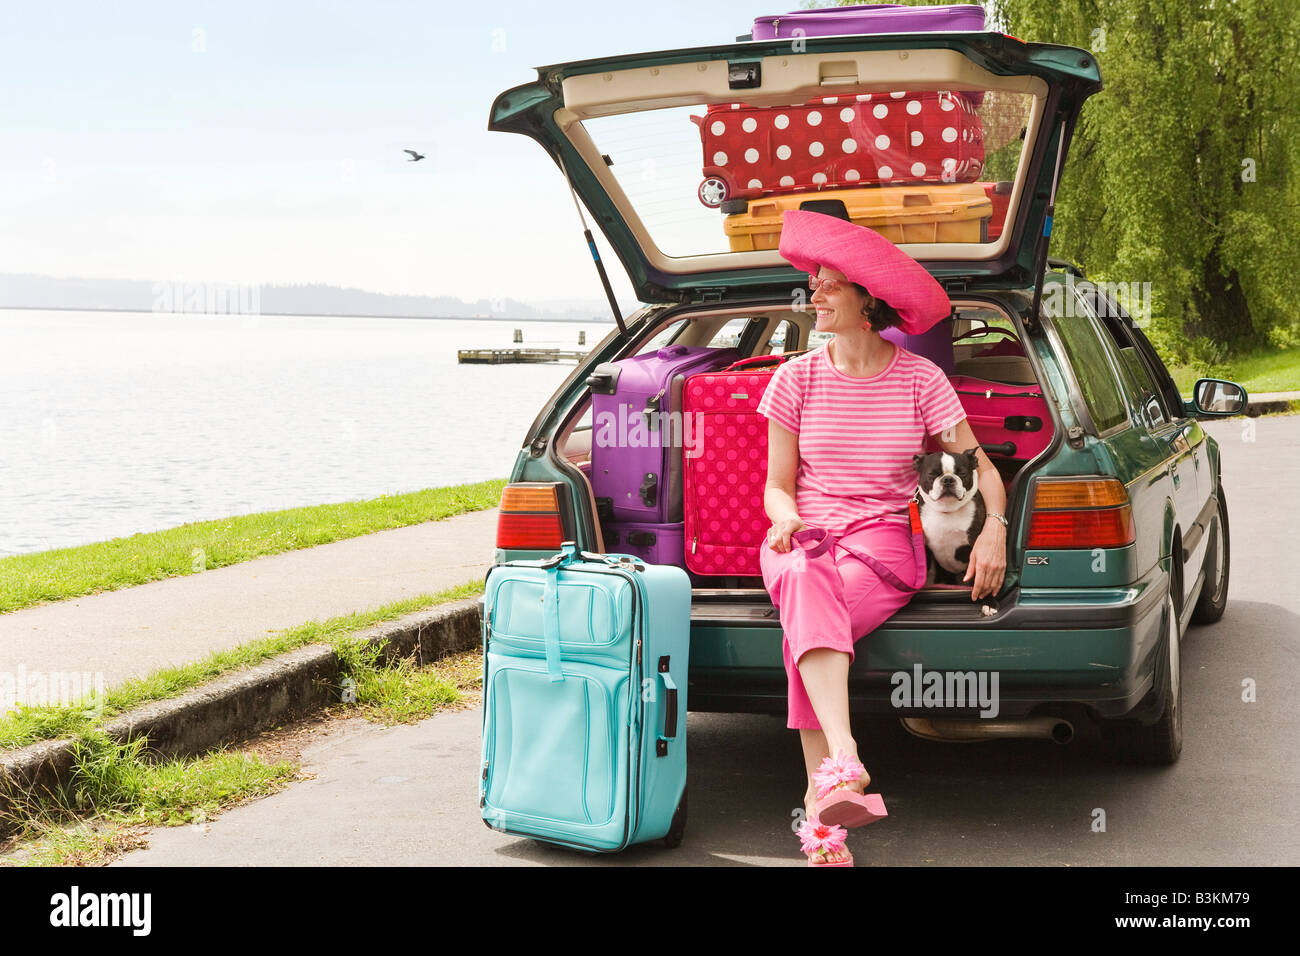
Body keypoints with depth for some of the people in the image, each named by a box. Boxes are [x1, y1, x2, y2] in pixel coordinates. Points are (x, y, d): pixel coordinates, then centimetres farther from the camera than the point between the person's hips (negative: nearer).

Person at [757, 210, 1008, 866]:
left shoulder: (920, 379, 5)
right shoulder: (797, 379, 8)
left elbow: (980, 467, 7)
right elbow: (778, 483, 11)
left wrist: (994, 529, -13)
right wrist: (786, 517, -13)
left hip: (883, 537, -1)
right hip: (806, 535, 1)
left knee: (807, 615, -36)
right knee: (804, 580, -39)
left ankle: (820, 798, -39)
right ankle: (845, 764, -53)